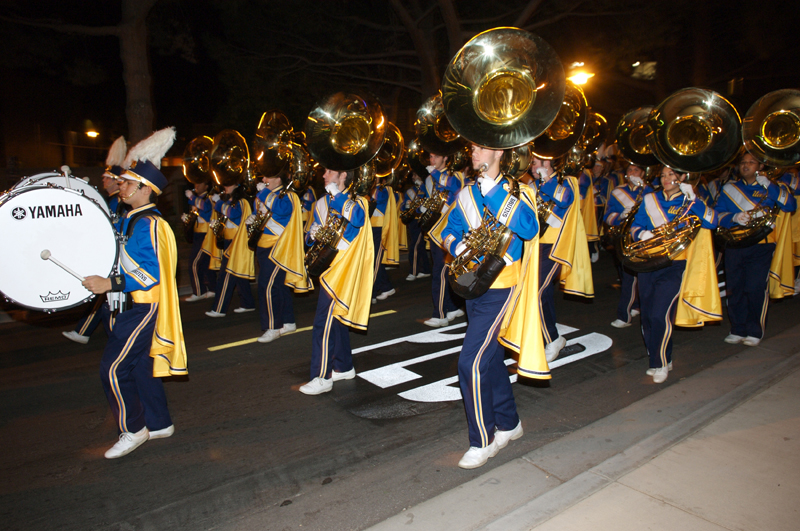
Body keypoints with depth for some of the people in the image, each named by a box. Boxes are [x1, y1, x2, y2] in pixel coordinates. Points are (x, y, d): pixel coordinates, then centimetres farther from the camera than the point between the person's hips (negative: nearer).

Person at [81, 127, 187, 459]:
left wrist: (111, 284, -25)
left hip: (139, 309, -10)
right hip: (126, 307, 10)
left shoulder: (149, 224, -18)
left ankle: (132, 429, 12)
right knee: (140, 365, 15)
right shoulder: (127, 220, 12)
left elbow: (152, 274, -23)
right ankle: (159, 423, 27)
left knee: (114, 369, -5)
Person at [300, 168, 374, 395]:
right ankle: (344, 367, 29)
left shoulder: (355, 201, -7)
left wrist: (336, 193, -23)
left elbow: (357, 219, -30)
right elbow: (312, 234, 17)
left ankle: (322, 377, -2)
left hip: (342, 269, -8)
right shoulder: (322, 203, 13)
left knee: (325, 322, -10)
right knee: (335, 317, 15)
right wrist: (313, 234, -7)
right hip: (328, 265, 8)